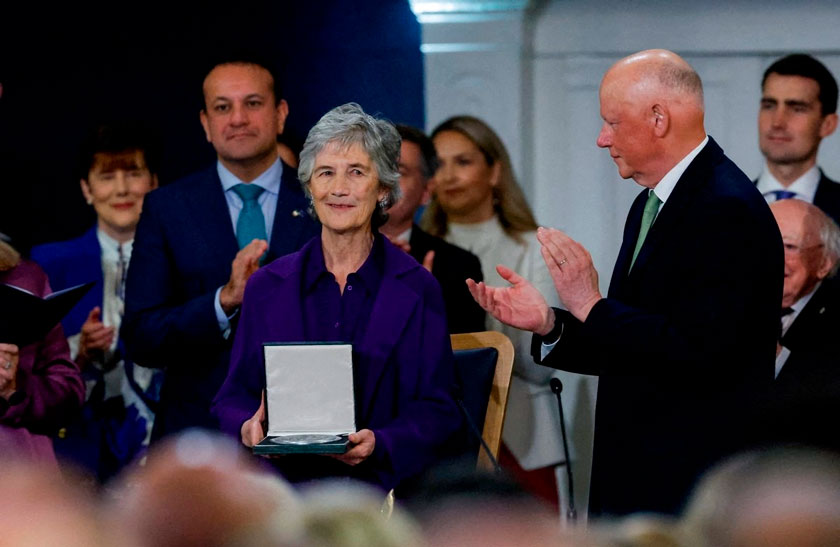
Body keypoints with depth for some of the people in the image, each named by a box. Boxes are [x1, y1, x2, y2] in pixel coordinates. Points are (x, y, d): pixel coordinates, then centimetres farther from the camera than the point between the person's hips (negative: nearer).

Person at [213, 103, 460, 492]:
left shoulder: (416, 289, 7)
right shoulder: (267, 286, 13)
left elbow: (436, 411, 3)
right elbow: (234, 398, 14)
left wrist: (378, 444, -17)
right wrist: (248, 428, -10)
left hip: (376, 483, -2)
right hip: (280, 481, 3)